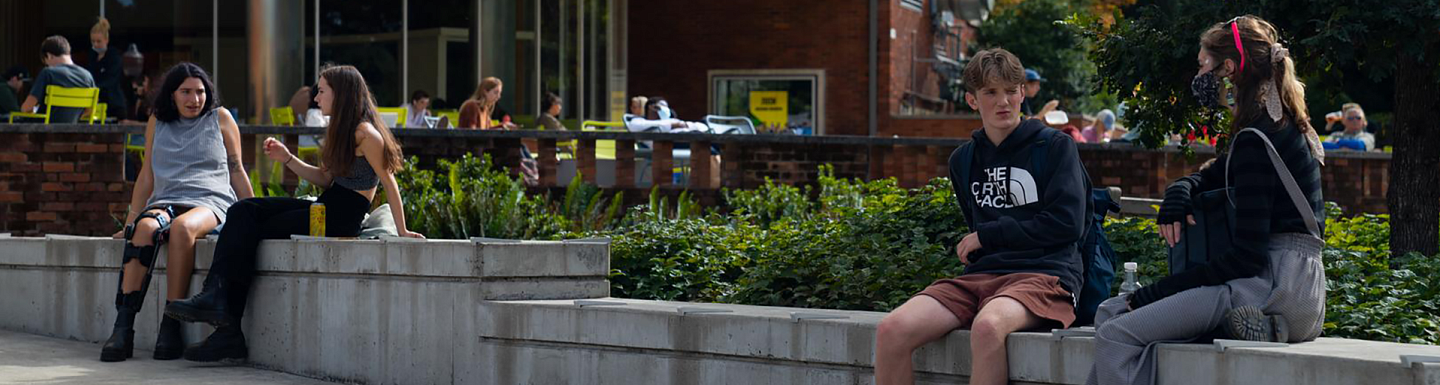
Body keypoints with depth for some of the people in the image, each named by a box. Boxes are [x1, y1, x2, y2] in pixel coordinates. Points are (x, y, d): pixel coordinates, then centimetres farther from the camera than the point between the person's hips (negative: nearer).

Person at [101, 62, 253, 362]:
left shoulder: (220, 118, 15)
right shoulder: (157, 123, 21)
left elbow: (236, 172, 16)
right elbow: (147, 176, 25)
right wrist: (129, 222, 20)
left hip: (210, 203, -2)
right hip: (165, 202, 2)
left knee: (182, 227, -39)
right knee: (145, 228, -35)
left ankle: (171, 326, -39)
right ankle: (123, 327, -43)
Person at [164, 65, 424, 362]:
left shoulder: (365, 133, -13)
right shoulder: (341, 130, 17)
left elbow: (389, 183, -11)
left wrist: (402, 232, -10)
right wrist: (287, 159, 8)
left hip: (343, 217, -9)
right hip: (324, 206, 9)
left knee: (253, 231, -12)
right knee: (243, 211, -7)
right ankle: (216, 293, -21)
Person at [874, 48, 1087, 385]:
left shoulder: (1055, 146, 4)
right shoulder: (963, 161, 19)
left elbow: (1067, 223, -5)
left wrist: (988, 235, -1)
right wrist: (971, 250, 11)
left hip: (1044, 273, -5)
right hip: (982, 275, 5)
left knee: (987, 326, -41)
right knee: (891, 331, -22)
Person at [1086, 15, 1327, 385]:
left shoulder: (1256, 140, -12)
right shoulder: (1285, 129, 18)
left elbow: (1247, 256, -18)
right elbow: (1213, 175, 34)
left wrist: (1152, 293, -13)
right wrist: (1177, 195, 8)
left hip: (1275, 286, -10)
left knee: (1115, 337, -19)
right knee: (1110, 314, 7)